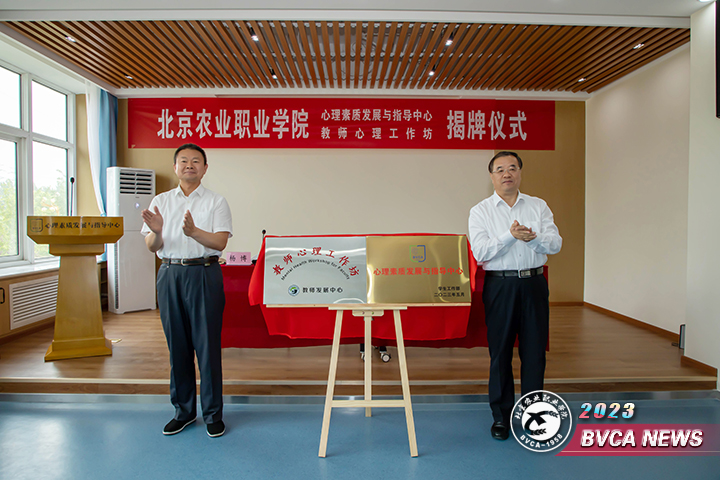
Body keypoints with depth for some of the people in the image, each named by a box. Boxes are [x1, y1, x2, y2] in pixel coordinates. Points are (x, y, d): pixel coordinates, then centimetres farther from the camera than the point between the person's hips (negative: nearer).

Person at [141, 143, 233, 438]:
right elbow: (151, 247, 6)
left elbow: (220, 242, -8)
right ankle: (183, 411, 25)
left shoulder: (216, 202, 4)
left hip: (204, 274, -3)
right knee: (177, 345, 10)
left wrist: (194, 232, -27)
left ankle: (213, 413, 12)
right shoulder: (160, 202, 13)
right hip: (170, 274, 3)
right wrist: (157, 231, -16)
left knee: (207, 345, -1)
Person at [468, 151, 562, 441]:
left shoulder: (538, 206, 11)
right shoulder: (480, 211, 3)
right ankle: (501, 415, 18)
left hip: (533, 283, 2)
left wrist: (533, 237, -17)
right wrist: (510, 235, -18)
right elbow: (480, 251, -9)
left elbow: (555, 244, 1)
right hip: (500, 285, -2)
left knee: (534, 350, 6)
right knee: (500, 352, 4)